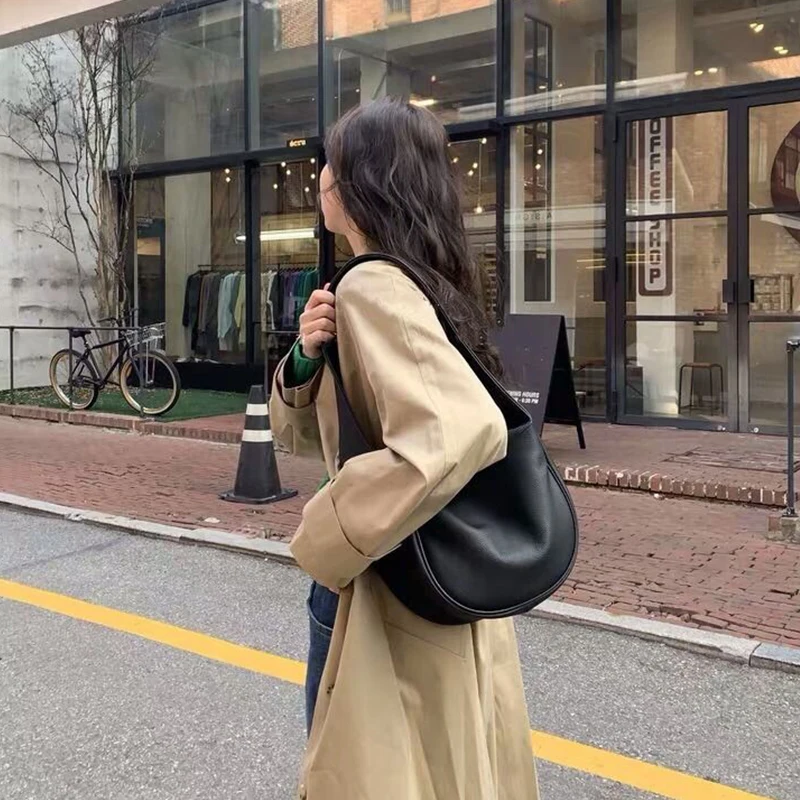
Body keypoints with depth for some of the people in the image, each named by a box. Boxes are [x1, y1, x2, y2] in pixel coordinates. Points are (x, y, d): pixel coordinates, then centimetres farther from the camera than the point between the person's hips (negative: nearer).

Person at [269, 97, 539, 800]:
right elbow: (306, 432, 14)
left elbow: (461, 432, -38)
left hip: (399, 597, -9)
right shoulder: (416, 281, 9)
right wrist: (308, 359, -8)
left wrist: (326, 541, -25)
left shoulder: (373, 287, -20)